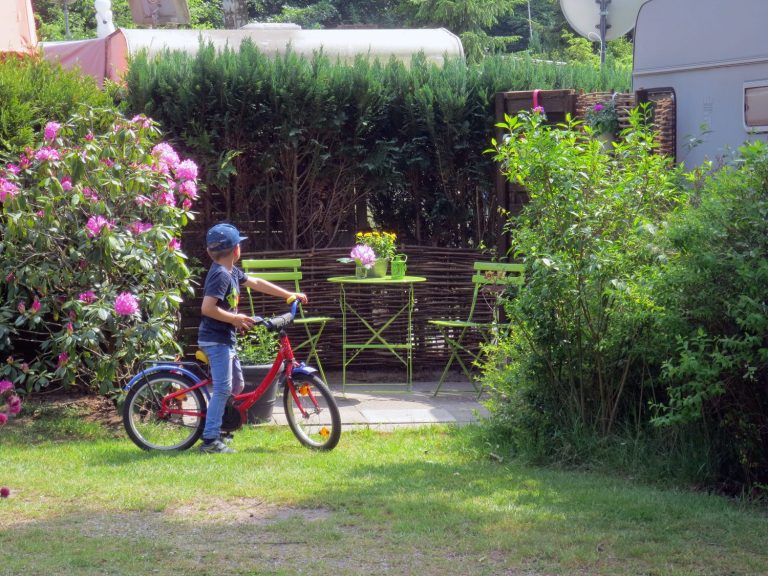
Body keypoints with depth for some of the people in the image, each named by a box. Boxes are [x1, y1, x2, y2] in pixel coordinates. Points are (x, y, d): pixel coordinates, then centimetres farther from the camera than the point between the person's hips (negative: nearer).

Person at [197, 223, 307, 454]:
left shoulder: (232, 272, 12)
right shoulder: (221, 275, -19)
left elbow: (256, 283, 22)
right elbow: (207, 308, -26)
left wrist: (290, 295, 24)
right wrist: (235, 319, -20)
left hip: (225, 339, 10)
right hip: (215, 339, -10)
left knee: (237, 384, 16)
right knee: (223, 388, -11)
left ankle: (218, 427, 24)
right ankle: (210, 439, -10)